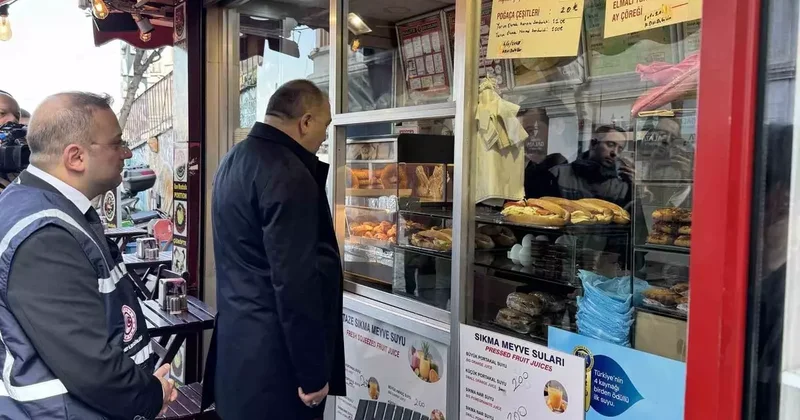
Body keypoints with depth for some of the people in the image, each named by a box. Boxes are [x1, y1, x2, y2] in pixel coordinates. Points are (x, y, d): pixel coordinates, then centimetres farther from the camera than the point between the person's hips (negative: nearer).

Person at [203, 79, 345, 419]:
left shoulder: (235, 159, 10)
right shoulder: (287, 173, -21)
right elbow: (295, 281, -23)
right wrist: (313, 372, -16)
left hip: (237, 344, 10)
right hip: (273, 357, -10)